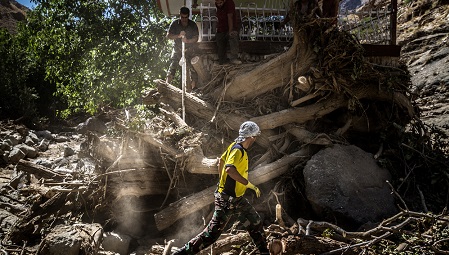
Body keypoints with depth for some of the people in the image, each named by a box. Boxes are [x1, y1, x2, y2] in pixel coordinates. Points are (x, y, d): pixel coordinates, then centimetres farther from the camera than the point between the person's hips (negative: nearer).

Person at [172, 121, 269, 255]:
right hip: (227, 199, -10)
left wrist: (222, 181, 25)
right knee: (212, 232, -5)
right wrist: (248, 184, -30)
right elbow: (229, 169, -37)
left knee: (255, 223, 19)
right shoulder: (238, 150, -20)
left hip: (237, 199, 10)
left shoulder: (235, 146, 6)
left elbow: (221, 161, 18)